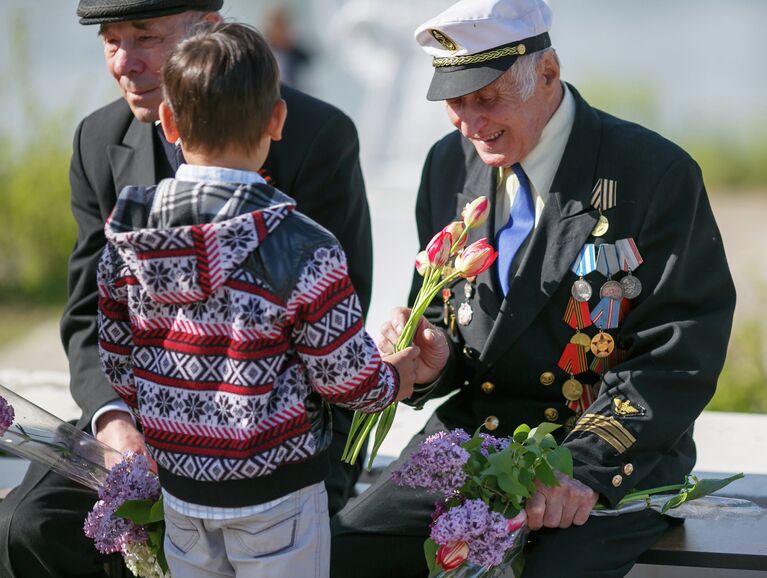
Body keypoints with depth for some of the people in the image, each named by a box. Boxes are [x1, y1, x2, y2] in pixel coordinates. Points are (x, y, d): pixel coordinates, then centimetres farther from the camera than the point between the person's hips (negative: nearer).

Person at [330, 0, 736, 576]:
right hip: (470, 437, 5)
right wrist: (432, 360, -7)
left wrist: (584, 467, -23)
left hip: (614, 463, -5)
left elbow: (679, 359, -13)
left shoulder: (657, 174, -11)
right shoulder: (449, 164, 7)